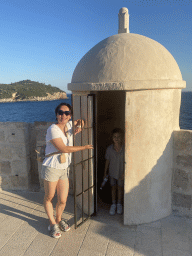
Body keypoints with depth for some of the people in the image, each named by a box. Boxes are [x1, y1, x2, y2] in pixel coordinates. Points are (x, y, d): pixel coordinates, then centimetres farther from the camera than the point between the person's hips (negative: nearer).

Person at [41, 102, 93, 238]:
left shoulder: (69, 125, 4)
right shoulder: (53, 129, -16)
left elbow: (80, 121, 26)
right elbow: (63, 148, -21)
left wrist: (79, 125, 1)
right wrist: (84, 147, -13)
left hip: (65, 169, 5)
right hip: (52, 168, -5)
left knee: (63, 200, 10)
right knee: (49, 198, 12)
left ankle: (58, 219, 38)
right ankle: (52, 223, 34)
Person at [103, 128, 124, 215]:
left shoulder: (124, 149, -18)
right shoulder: (109, 149, -13)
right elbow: (107, 161, -2)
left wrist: (124, 173, -12)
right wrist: (105, 173, 4)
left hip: (121, 173, -1)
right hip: (112, 172, 1)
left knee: (120, 188, 15)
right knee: (113, 188, 14)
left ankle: (119, 204, 37)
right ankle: (113, 204, 34)